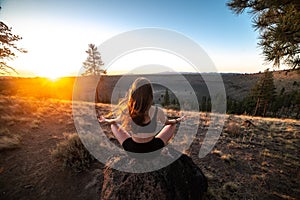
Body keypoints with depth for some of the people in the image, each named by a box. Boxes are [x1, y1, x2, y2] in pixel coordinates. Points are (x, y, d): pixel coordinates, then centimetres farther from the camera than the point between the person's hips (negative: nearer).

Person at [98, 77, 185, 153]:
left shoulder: (127, 112, -23)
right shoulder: (157, 111, -24)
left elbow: (113, 122, 0)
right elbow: (167, 122, -1)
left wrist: (105, 120, 24)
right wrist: (178, 120, 22)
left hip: (132, 149, 1)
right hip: (153, 148, 0)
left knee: (113, 125, 21)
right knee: (172, 125, 18)